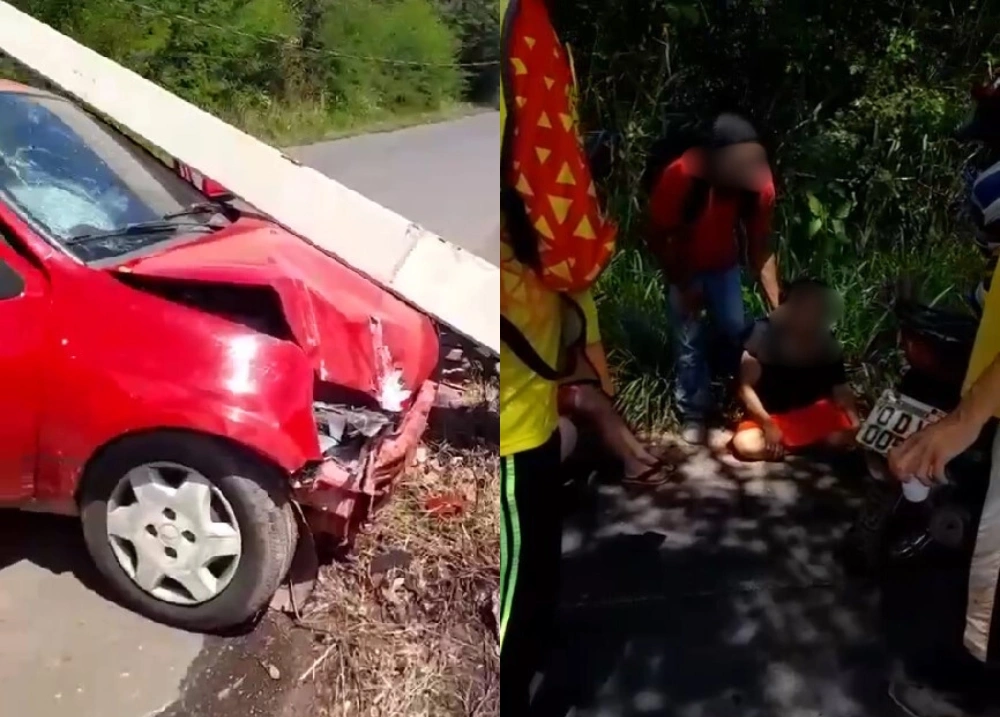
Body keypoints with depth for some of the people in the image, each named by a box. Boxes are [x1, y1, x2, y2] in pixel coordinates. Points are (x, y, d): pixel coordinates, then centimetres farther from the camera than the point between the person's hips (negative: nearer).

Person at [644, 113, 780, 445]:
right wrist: (683, 284, -19)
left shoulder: (758, 182, -24)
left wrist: (777, 306, -24)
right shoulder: (678, 178, -33)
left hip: (724, 265, 3)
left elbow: (760, 248, -18)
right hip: (683, 268, -3)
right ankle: (693, 415, 9)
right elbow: (655, 237, -20)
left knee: (736, 331, -4)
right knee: (689, 341, -4)